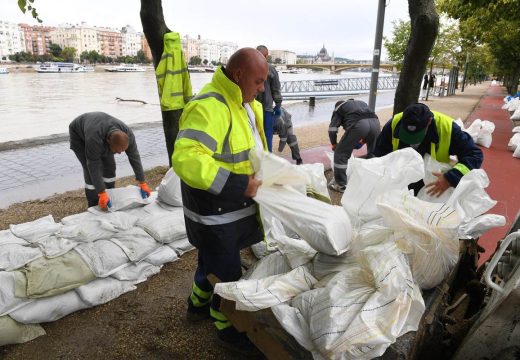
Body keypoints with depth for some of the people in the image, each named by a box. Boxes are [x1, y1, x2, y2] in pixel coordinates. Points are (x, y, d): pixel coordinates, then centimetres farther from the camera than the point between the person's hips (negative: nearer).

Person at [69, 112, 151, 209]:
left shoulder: (127, 134, -31)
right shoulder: (94, 139, -44)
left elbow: (135, 157, -21)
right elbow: (94, 167, -37)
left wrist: (142, 183, -18)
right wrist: (102, 194, -34)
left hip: (101, 131, 5)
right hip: (79, 134, -5)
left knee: (110, 166, -4)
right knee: (90, 170, -15)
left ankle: (109, 199, 11)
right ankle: (94, 207, -4)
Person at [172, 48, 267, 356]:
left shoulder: (244, 103, 7)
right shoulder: (209, 106, -27)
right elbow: (186, 159, -37)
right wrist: (239, 185, -35)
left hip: (232, 207, 10)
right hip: (215, 212, -10)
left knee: (212, 261, 27)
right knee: (227, 273, 8)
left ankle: (198, 305, 51)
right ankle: (227, 330, 33)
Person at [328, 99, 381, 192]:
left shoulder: (338, 108, 27)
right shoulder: (361, 103, 42)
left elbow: (332, 129, 16)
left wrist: (334, 144, 31)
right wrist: (364, 140, 42)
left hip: (358, 124, -5)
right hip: (375, 122, 5)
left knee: (341, 153, 8)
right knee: (374, 153, 25)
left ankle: (340, 185, 11)